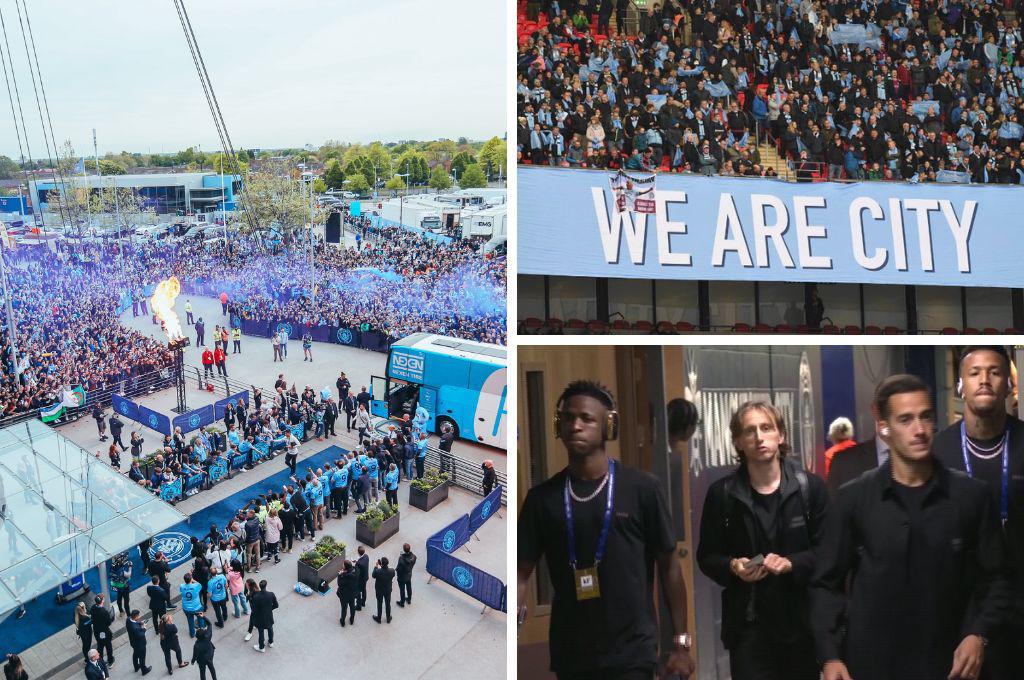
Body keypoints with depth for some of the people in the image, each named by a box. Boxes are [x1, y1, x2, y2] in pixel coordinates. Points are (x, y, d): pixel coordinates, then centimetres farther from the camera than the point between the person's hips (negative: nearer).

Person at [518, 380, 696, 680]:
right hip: (569, 654, 3)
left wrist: (681, 642, -1)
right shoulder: (542, 497, 1)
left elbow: (668, 566, 0)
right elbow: (522, 572, 0)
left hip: (632, 654, -3)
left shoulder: (641, 488, -6)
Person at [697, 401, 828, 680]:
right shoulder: (721, 493, 1)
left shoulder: (811, 486, 0)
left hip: (802, 620, 1)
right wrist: (732, 566, -14)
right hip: (747, 624, 0)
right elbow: (707, 556, 6)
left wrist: (792, 563, -17)